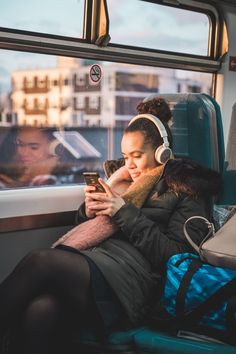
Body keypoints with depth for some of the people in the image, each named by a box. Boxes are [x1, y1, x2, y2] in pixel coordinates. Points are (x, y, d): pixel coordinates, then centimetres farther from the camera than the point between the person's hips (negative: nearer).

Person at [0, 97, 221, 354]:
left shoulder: (186, 193, 9)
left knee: (40, 261, -30)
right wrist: (88, 211, 6)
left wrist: (126, 214, -8)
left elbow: (176, 257, -5)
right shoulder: (126, 181, 27)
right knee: (40, 311, -32)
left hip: (131, 280, -5)